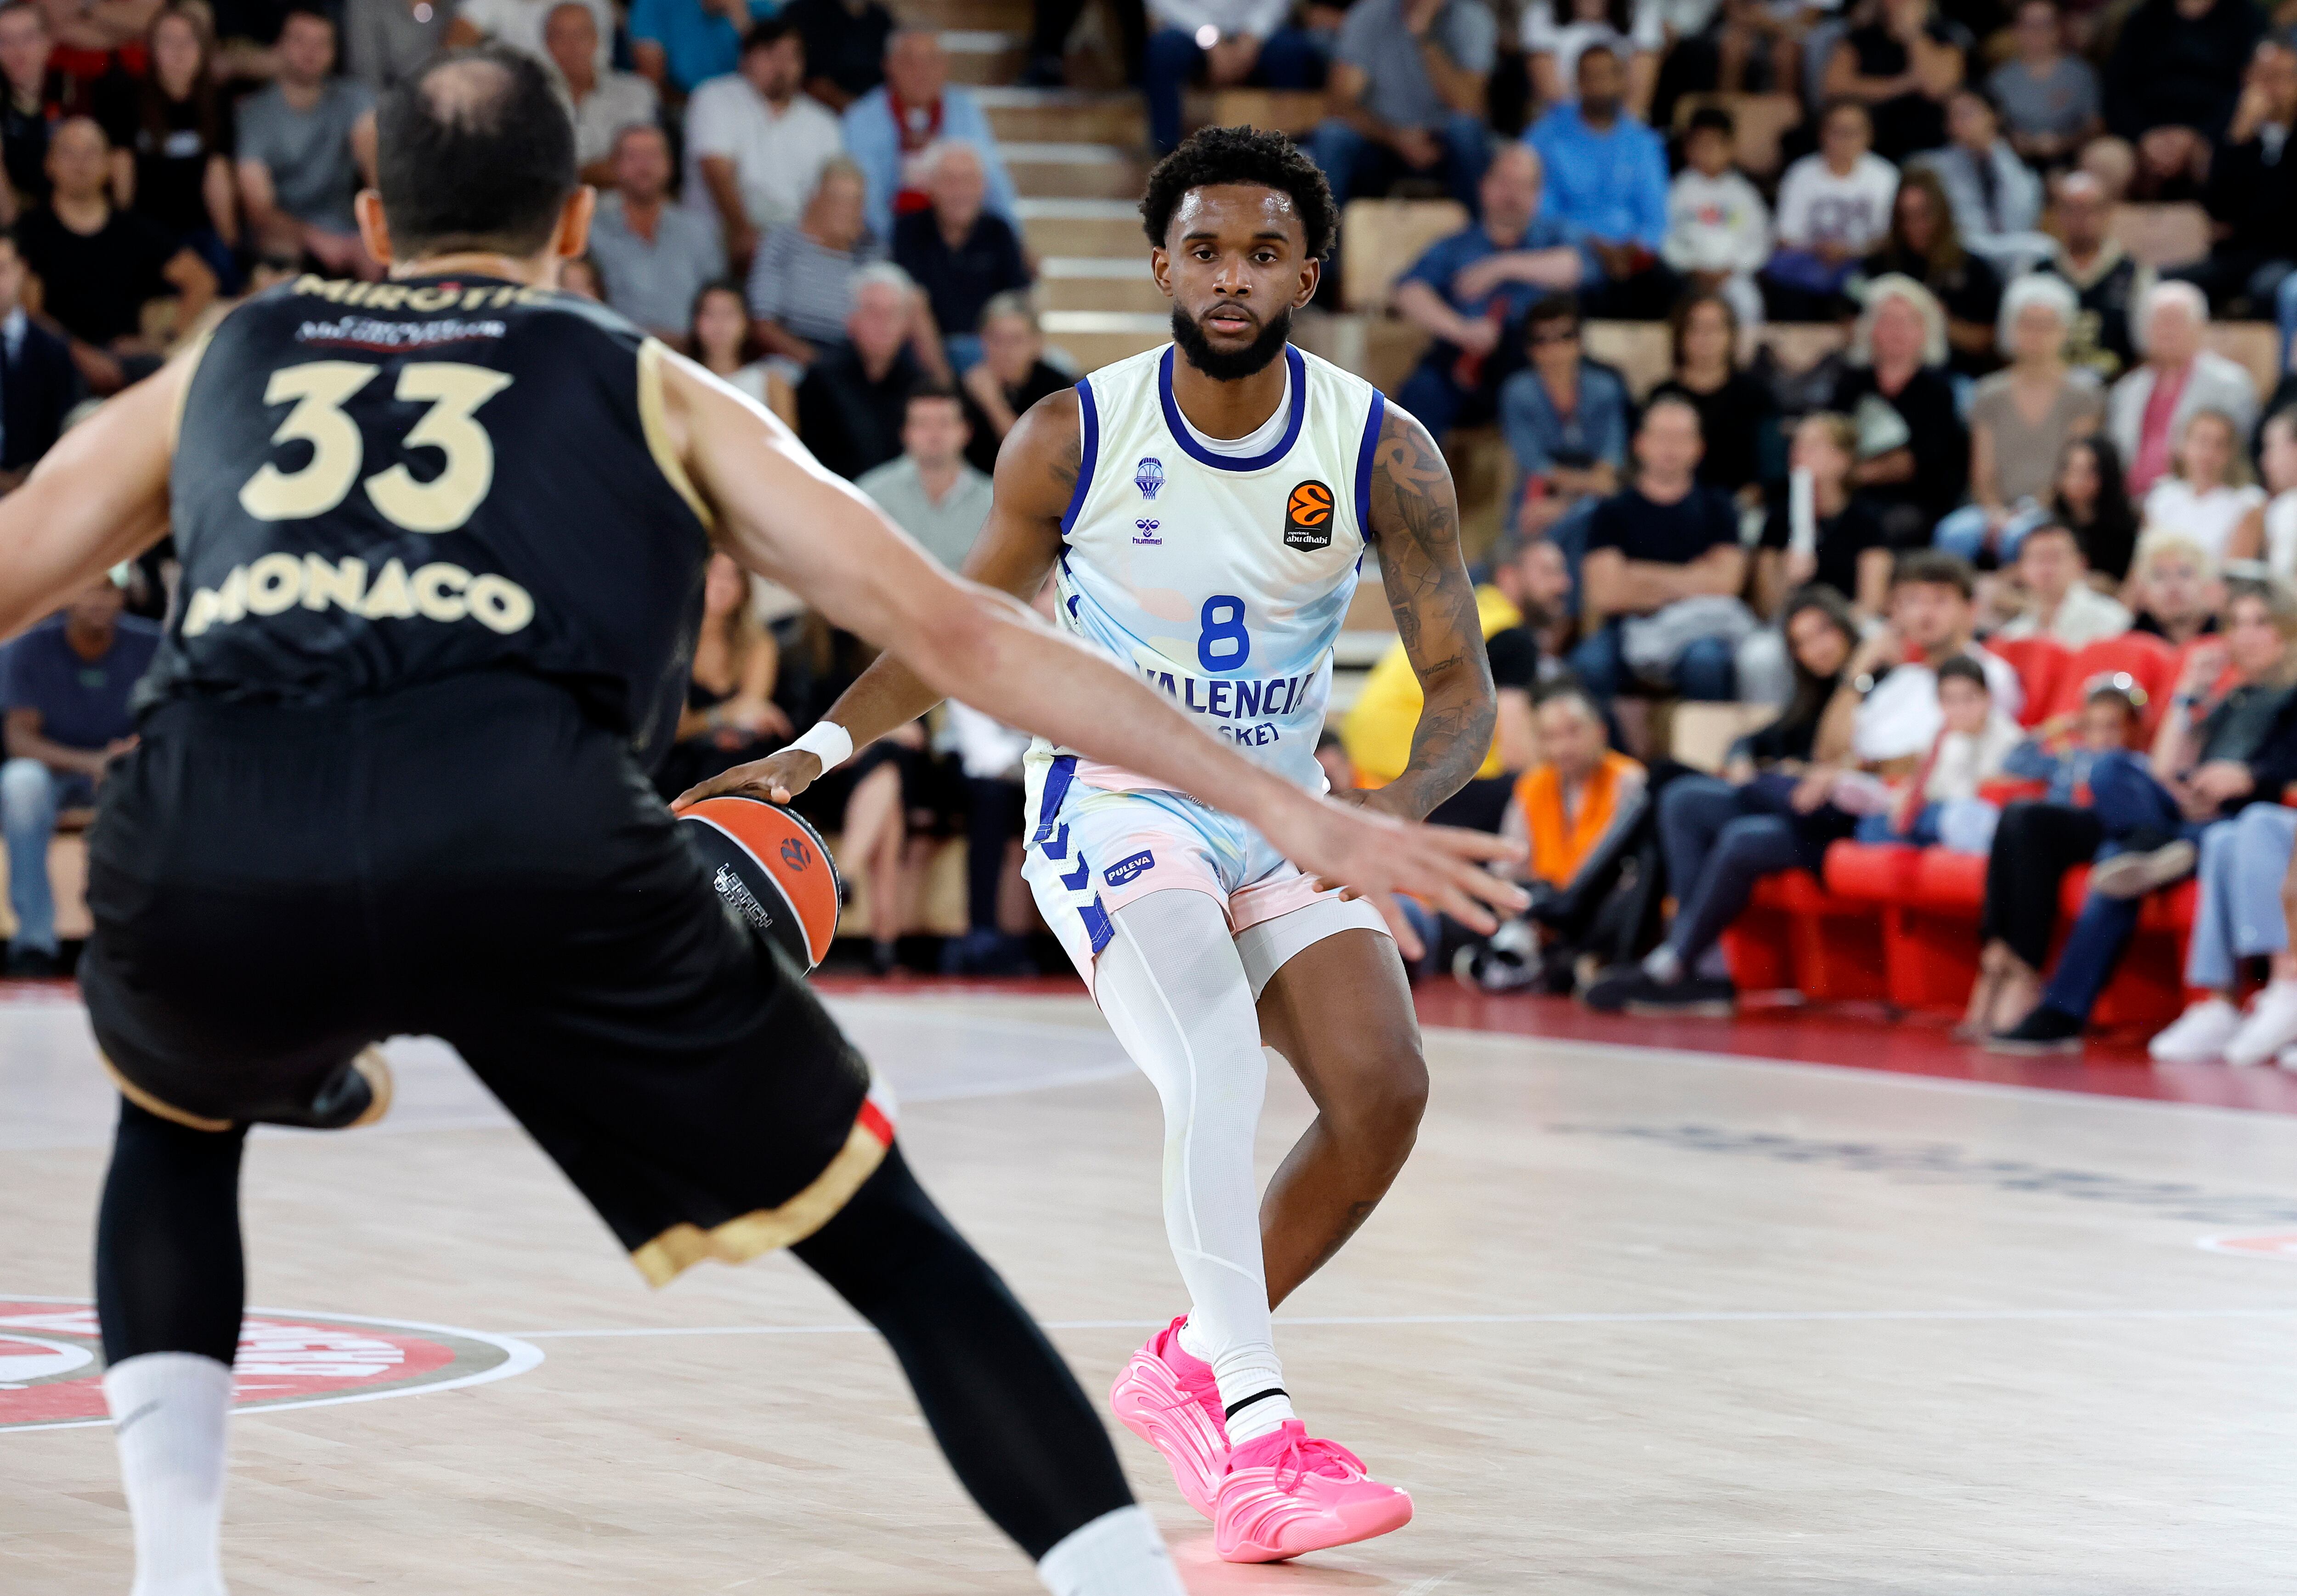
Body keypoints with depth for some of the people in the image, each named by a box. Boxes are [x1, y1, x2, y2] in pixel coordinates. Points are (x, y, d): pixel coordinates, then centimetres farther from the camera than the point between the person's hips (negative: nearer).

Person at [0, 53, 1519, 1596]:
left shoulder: (220, 364, 33)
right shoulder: (652, 390, 28)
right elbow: (960, 632, 22)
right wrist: (1290, 813, 24)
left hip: (205, 842, 2)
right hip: (538, 839, -2)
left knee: (176, 1119, 37)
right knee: (889, 1241, 14)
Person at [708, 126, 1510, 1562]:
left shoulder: (1384, 455, -10)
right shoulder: (1075, 441, -12)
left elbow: (1462, 684, -8)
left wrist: (1403, 800, -29)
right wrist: (821, 748, -10)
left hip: (1283, 814, 3)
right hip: (1115, 803, -3)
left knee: (1384, 1092, -13)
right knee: (1220, 1062, -28)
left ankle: (1193, 1366, 10)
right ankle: (1255, 1440, -35)